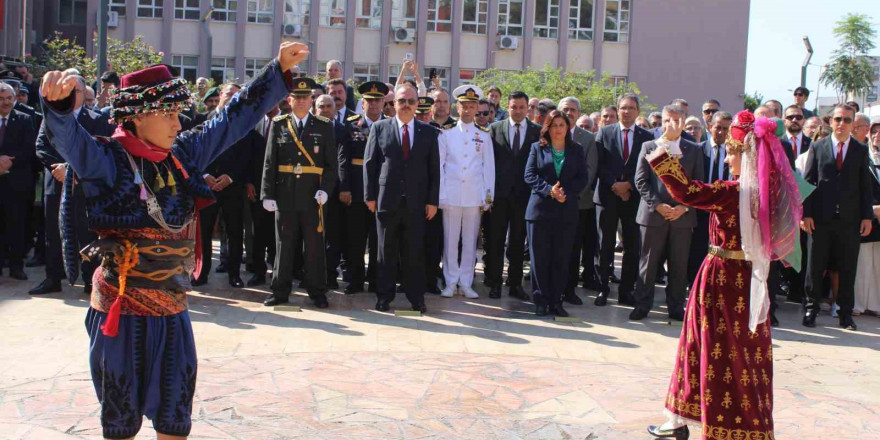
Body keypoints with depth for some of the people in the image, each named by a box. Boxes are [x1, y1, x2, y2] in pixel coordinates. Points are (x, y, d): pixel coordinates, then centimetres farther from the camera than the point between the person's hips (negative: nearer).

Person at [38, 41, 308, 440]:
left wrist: (279, 69, 5)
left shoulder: (183, 155, 4)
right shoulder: (108, 160, -13)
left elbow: (235, 118, 7)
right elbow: (68, 138, -32)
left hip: (172, 305, 5)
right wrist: (58, 103, -54)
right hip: (122, 307, -5)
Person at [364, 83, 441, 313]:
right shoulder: (379, 128, 4)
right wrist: (370, 196, -1)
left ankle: (416, 298, 13)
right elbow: (369, 163, 4)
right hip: (387, 199, 0)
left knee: (415, 253, 4)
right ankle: (384, 296, 16)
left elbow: (434, 169, 6)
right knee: (386, 252, 7)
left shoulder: (429, 132, 7)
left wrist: (432, 200, 1)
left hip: (416, 202, 0)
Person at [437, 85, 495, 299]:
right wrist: (439, 194, -2)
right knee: (450, 240, 3)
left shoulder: (484, 135, 7)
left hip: (475, 196, 1)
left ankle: (466, 283, 12)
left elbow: (489, 167, 7)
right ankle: (451, 282, 11)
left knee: (470, 241, 4)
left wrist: (488, 196, 2)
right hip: (451, 195, 0)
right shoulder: (446, 134, 5)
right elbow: (439, 165, 4)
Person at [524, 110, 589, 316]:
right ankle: (540, 300, 6)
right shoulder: (537, 148, 8)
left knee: (561, 258, 2)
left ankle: (556, 301, 8)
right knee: (540, 257, -1)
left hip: (566, 211, 1)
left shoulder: (577, 150, 12)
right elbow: (529, 175, -1)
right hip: (540, 209, -1)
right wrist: (549, 190, -16)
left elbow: (583, 178, 4)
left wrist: (565, 193, -12)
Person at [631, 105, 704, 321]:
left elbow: (698, 183, 7)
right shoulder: (648, 147, 6)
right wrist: (657, 205, -10)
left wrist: (684, 207, -7)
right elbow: (641, 180, 1)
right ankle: (642, 305, 12)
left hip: (682, 215, 1)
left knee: (679, 265, 5)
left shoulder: (694, 150, 9)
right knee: (648, 262, 3)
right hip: (653, 214, -1)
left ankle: (676, 308, 15)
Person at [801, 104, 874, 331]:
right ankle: (811, 308, 16)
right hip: (821, 218, -1)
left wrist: (867, 216, 1)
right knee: (815, 267, 5)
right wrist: (806, 213, -5)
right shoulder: (818, 147, 4)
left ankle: (845, 313, 16)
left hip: (849, 219, 1)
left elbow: (865, 186, 7)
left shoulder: (861, 150, 7)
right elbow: (807, 181, 2)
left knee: (848, 269, 6)